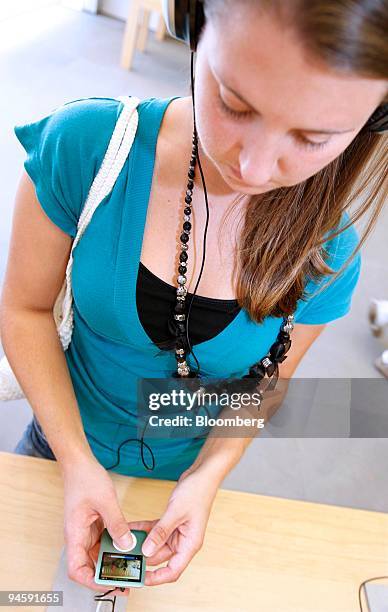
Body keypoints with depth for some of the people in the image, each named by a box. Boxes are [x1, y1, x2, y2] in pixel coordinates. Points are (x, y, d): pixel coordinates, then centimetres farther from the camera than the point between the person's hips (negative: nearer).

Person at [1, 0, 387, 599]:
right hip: (64, 441, 0)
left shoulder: (327, 255, -24)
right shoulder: (86, 145, -29)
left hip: (182, 473, 1)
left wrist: (206, 478, -22)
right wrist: (77, 461, -25)